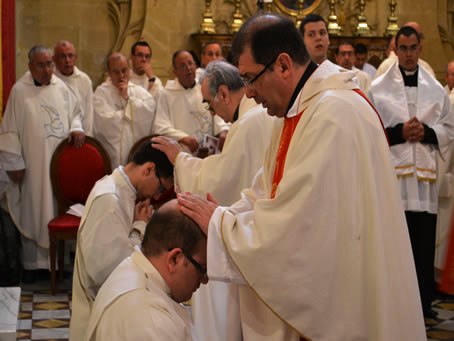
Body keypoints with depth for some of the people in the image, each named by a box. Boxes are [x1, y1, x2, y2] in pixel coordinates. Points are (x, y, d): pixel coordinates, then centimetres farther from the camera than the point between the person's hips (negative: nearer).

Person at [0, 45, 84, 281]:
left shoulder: (61, 87, 4)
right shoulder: (19, 91, -6)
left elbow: (75, 112, 16)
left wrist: (76, 129, -6)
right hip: (33, 164, -3)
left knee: (60, 209, 8)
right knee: (32, 212, 4)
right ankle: (31, 263, 14)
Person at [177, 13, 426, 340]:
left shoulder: (334, 115, -23)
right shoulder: (299, 110, 10)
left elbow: (291, 226, -25)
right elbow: (267, 194, 11)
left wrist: (218, 222, -12)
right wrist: (217, 219, -3)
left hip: (343, 304, -9)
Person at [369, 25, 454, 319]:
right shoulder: (378, 88, 3)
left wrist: (427, 132, -6)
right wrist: (398, 132, -12)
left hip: (424, 174, 3)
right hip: (391, 173, -2)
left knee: (424, 241, 4)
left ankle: (424, 299, 15)